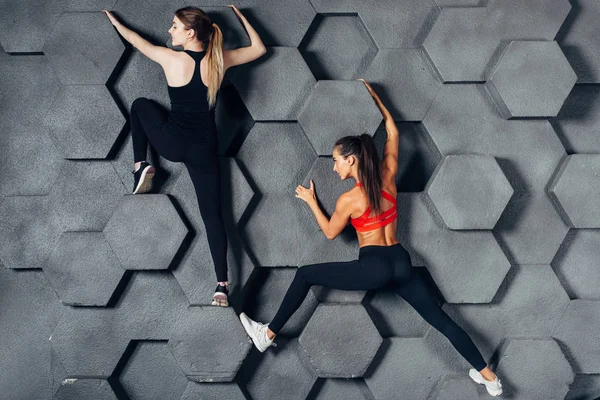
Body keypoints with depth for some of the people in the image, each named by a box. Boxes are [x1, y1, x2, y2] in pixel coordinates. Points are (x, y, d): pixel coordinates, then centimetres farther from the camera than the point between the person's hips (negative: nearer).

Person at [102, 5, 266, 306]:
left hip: (171, 144, -2)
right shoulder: (220, 59, -3)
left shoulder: (171, 59, -10)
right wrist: (241, 17, 23)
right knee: (213, 215, 6)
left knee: (140, 105, 27)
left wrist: (114, 20, 28)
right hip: (204, 149, 2)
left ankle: (140, 166, 18)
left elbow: (136, 40, 9)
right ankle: (222, 284, -3)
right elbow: (259, 48, 14)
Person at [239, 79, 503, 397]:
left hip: (374, 267, -6)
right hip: (401, 263, 6)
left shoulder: (349, 199, -9)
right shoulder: (388, 177, 3)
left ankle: (268, 335, 9)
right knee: (441, 319, 11)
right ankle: (488, 375, 10)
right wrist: (375, 98, 24)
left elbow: (330, 232, 7)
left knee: (305, 275, 5)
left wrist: (310, 201, 17)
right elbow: (392, 133, 18)